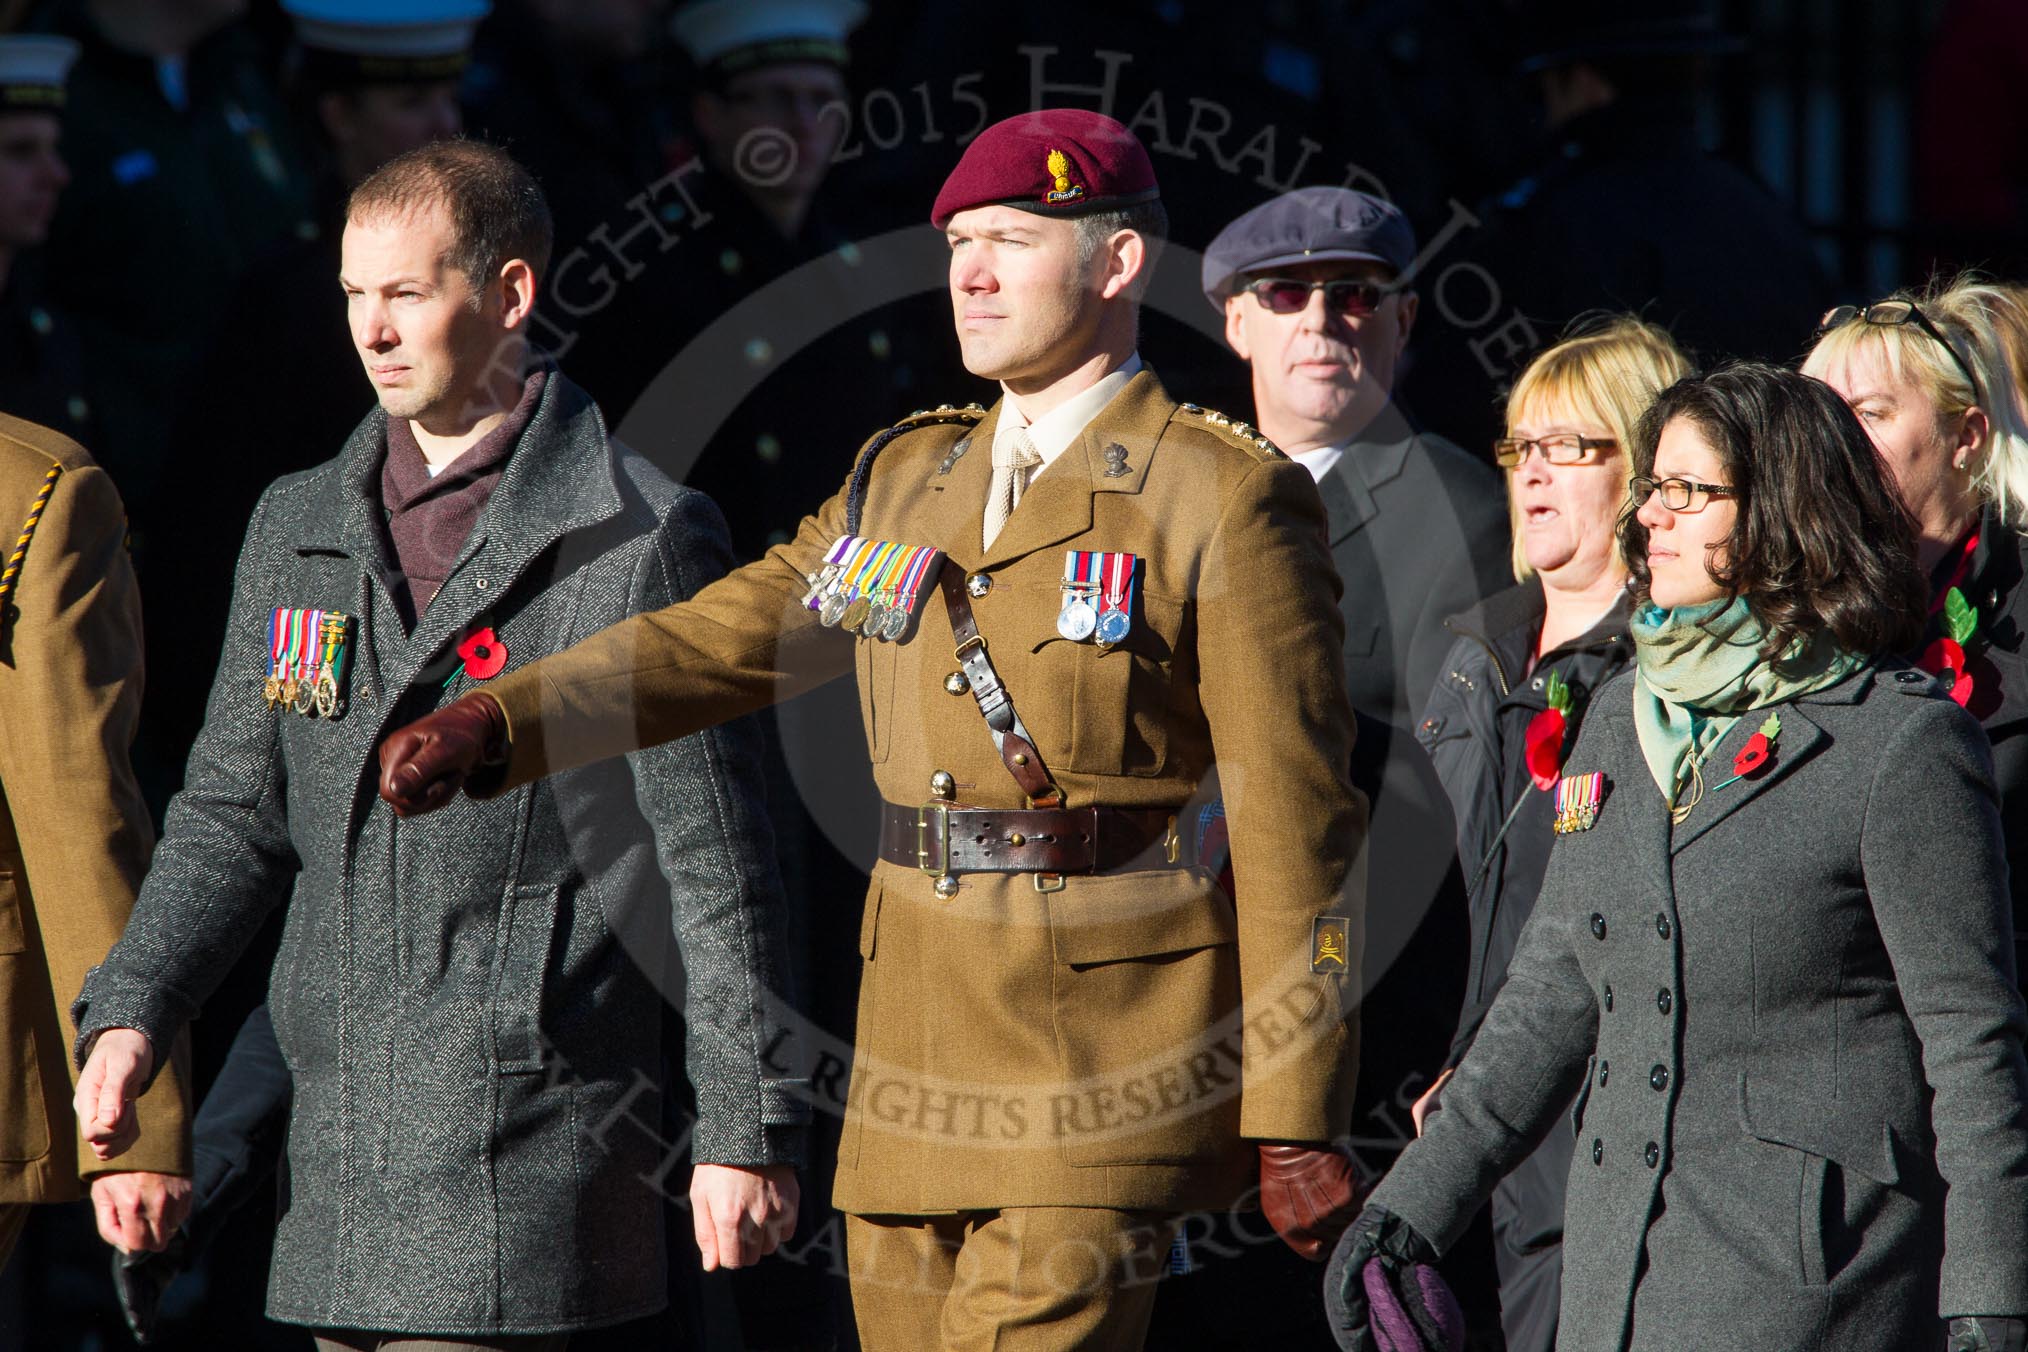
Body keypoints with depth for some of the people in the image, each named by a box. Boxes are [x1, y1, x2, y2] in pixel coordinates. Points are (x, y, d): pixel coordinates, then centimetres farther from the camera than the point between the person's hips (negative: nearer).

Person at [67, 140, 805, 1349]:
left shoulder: (638, 543, -4)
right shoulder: (298, 530, 15)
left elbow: (714, 860, -3)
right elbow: (234, 815, 16)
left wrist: (747, 1124, -5)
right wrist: (132, 1011, 1)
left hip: (532, 1140, -6)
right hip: (341, 1139, 6)